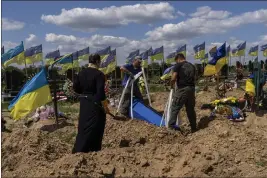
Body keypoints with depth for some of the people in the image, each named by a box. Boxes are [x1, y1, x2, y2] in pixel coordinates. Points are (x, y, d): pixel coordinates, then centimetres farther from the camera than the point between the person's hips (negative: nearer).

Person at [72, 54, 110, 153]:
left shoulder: (81, 73, 6)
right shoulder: (99, 74, -14)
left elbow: (75, 88, 10)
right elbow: (100, 92, -19)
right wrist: (105, 106, -12)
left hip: (84, 103, 7)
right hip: (95, 104, -7)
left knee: (83, 126, 14)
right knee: (94, 128, 3)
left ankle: (78, 150, 20)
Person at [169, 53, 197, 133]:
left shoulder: (178, 65, -1)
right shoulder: (192, 66, 19)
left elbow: (173, 78, -9)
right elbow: (195, 78, 18)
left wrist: (172, 86, 8)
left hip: (182, 89, -6)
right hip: (191, 89, 6)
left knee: (175, 107, -2)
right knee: (190, 109, 14)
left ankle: (172, 124, -12)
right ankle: (194, 127, 20)